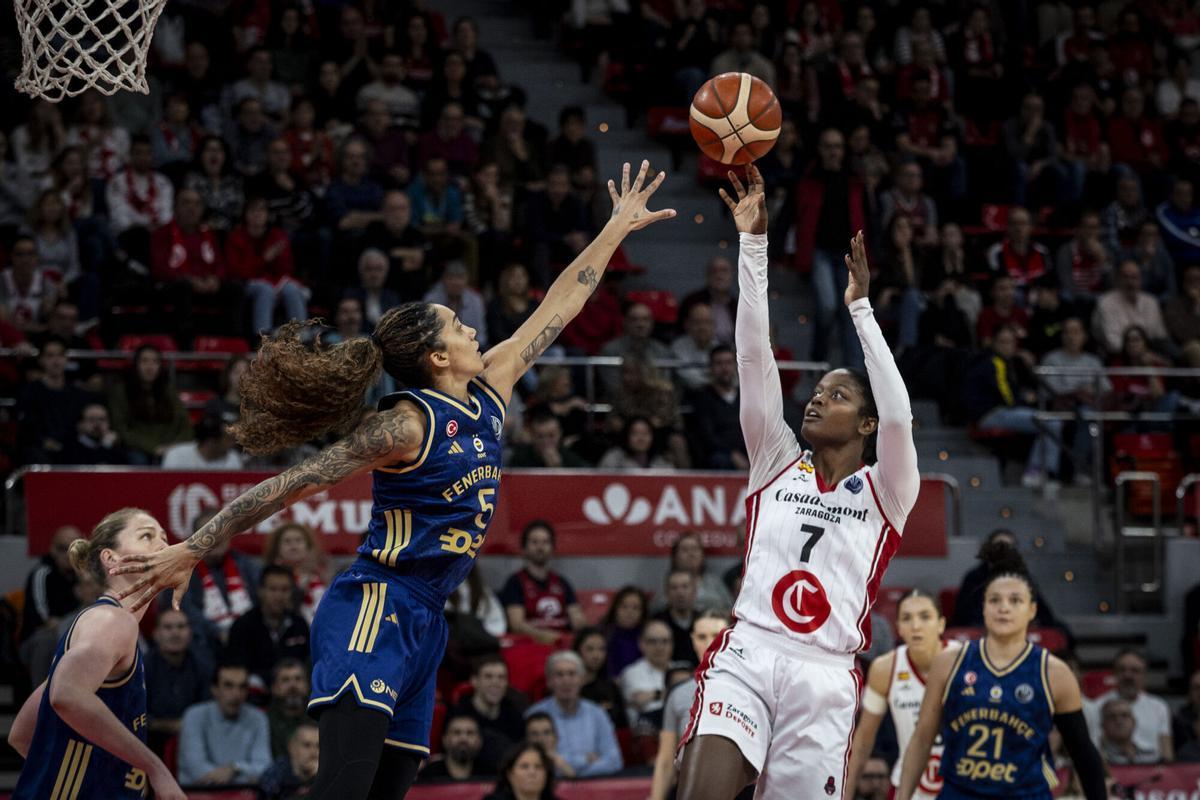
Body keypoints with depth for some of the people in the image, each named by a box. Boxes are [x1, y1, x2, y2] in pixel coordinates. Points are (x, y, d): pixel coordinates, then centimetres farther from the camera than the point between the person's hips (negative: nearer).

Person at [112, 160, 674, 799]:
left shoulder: (489, 391, 11)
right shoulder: (408, 424, -12)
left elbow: (559, 307, 20)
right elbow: (292, 484, -13)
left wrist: (618, 228, 25)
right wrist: (190, 551, -16)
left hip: (423, 621, 8)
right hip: (374, 609, -8)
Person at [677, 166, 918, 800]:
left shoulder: (885, 492, 10)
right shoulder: (777, 462, 16)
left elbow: (898, 415, -9)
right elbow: (754, 357, 8)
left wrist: (859, 306, -7)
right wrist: (753, 242, 1)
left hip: (824, 678, 0)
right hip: (746, 655, 1)